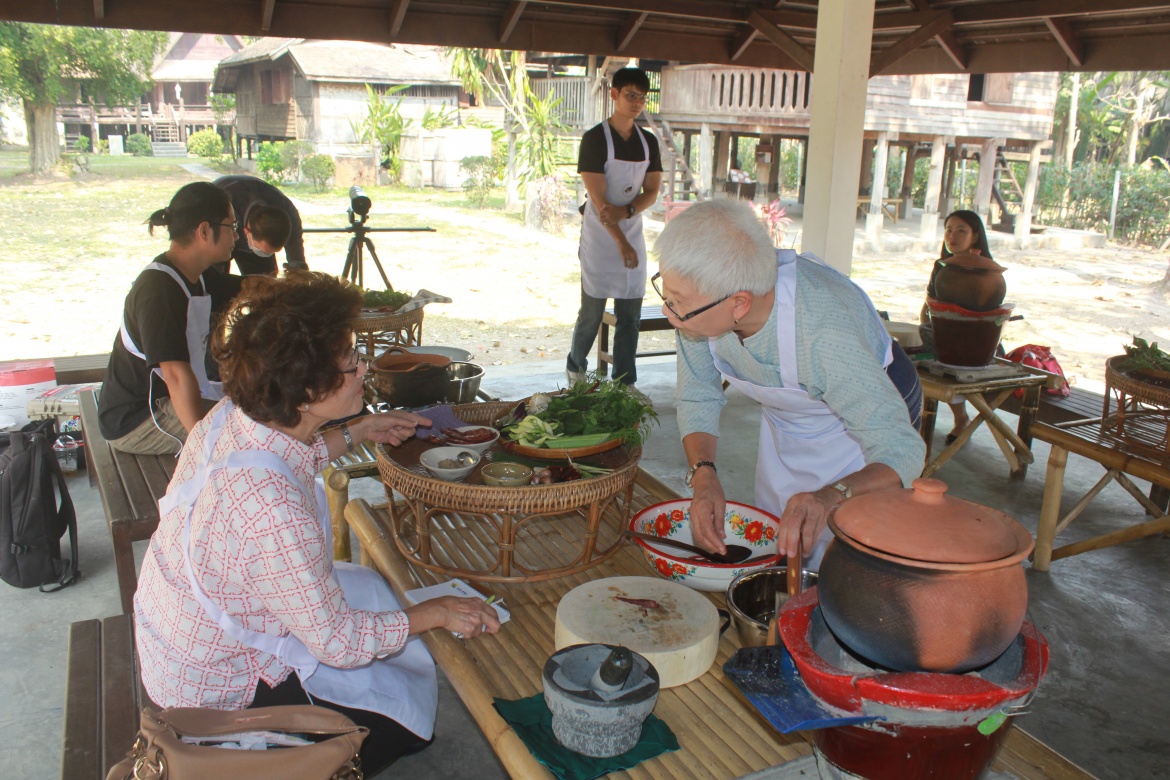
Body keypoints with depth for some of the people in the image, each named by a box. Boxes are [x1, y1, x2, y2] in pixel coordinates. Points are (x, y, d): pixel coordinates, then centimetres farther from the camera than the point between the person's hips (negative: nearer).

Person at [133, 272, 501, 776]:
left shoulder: (231, 417, -15)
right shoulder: (274, 511, -41)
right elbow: (338, 642, -27)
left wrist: (358, 433, 12)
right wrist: (436, 612, -16)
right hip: (220, 689, -8)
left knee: (369, 586, 22)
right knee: (407, 710, 6)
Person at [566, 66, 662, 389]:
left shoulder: (648, 142, 8)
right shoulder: (595, 138, -9)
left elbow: (652, 192, 5)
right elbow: (598, 199, -15)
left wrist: (626, 211, -15)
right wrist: (621, 242, -21)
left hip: (634, 235, 5)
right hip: (599, 238, -5)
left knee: (630, 316, 5)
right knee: (591, 313, 4)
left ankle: (624, 384, 13)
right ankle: (576, 367, 28)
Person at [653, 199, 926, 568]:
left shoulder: (824, 332, -42)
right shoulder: (699, 300, -26)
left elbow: (901, 452, -38)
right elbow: (697, 398, -11)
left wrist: (831, 497, -57)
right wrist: (703, 473, -29)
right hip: (784, 425, 5)